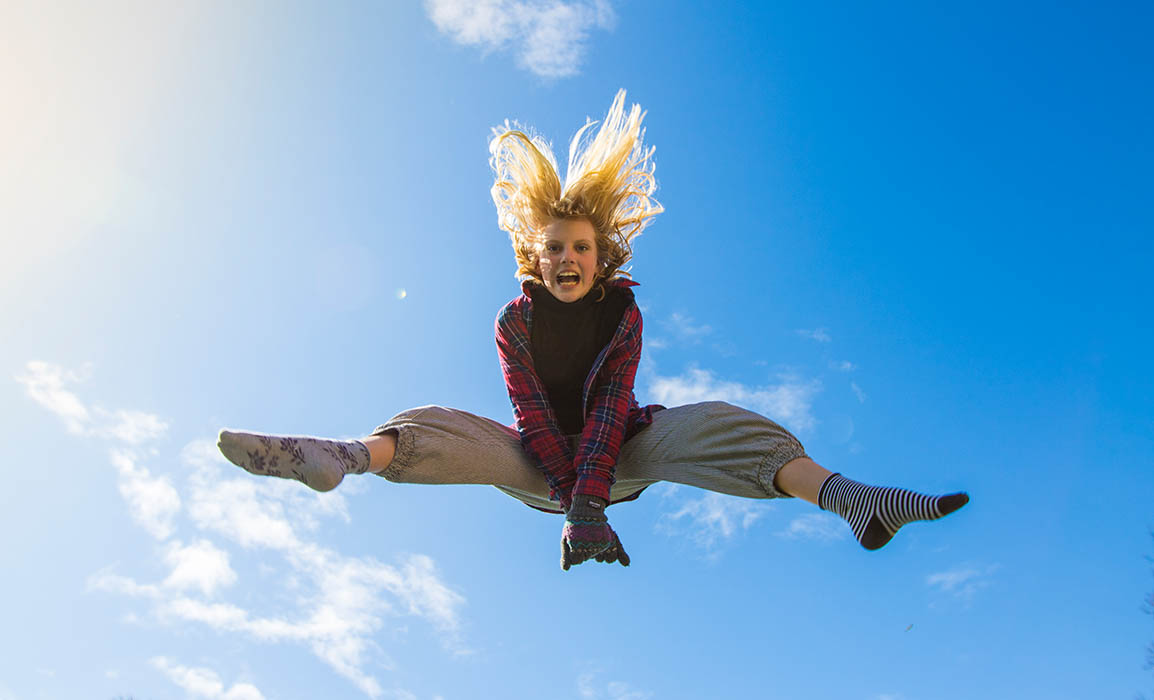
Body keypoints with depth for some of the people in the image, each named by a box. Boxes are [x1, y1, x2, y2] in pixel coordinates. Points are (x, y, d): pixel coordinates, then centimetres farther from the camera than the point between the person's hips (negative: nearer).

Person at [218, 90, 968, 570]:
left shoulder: (623, 314, -11)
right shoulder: (517, 319, -10)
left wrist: (590, 502, -33)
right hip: (542, 464, 1)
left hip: (619, 455, -1)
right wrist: (570, 500, -29)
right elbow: (532, 415, -18)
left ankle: (844, 494, -42)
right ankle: (344, 457, -51)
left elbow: (611, 412, -21)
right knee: (443, 427, -22)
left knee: (702, 424, -27)